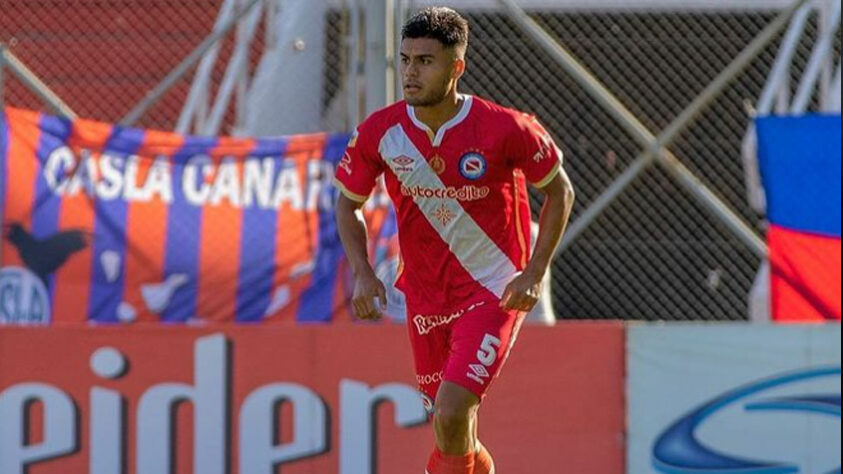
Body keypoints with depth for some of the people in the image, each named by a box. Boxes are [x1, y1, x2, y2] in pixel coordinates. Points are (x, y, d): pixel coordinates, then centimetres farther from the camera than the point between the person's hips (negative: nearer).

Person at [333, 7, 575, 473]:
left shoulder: (504, 129, -18)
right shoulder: (379, 132, -10)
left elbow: (559, 191, -2)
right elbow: (348, 202, 7)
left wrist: (534, 273, -11)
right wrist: (362, 273, -8)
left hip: (494, 293, -4)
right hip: (425, 300, 4)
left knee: (451, 412, -22)